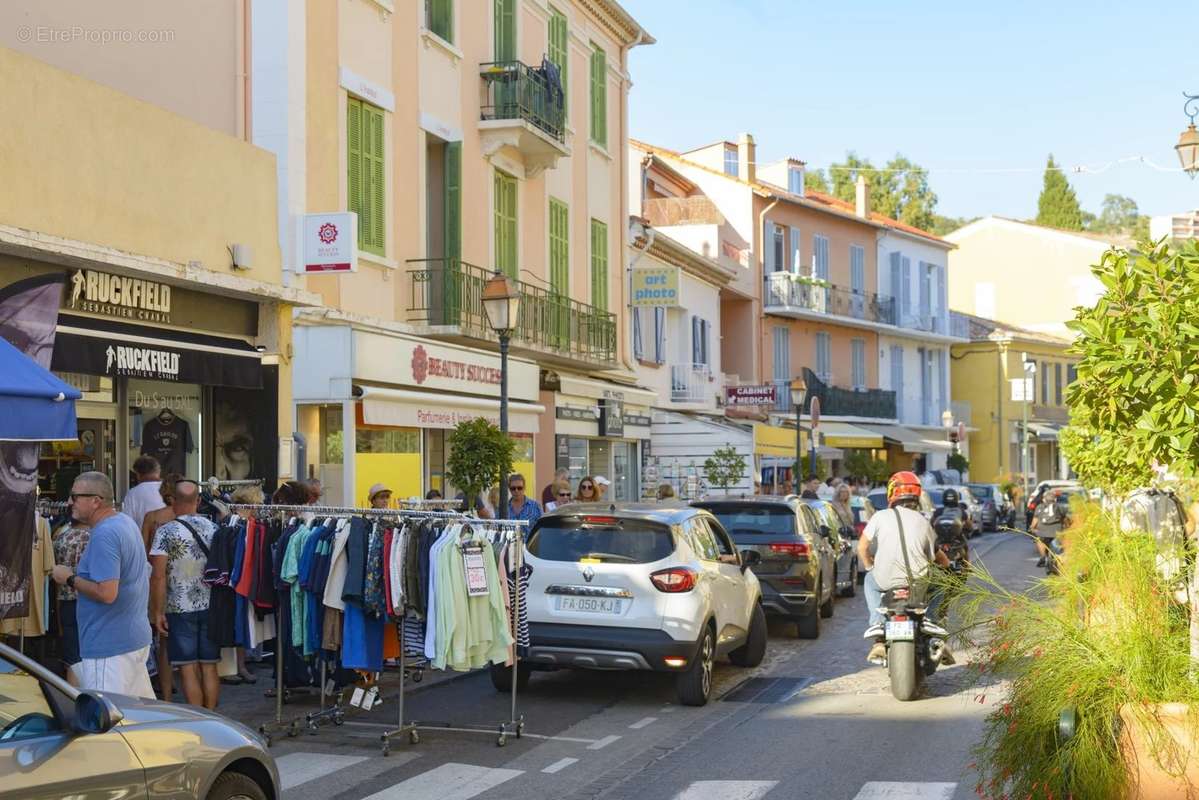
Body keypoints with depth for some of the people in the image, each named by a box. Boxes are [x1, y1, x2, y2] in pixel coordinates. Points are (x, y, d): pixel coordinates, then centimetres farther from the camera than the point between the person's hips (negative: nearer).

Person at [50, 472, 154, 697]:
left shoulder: (103, 535, -18)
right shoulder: (126, 522, 12)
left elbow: (106, 593, -25)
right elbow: (146, 572, 24)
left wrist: (71, 579, -11)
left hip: (109, 646, -10)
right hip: (137, 638, 10)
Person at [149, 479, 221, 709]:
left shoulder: (166, 532, -9)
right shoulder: (213, 528, 3)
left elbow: (158, 576, -12)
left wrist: (158, 612, -6)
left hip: (180, 610, -4)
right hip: (211, 607, 4)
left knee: (188, 670, 0)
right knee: (209, 667, 9)